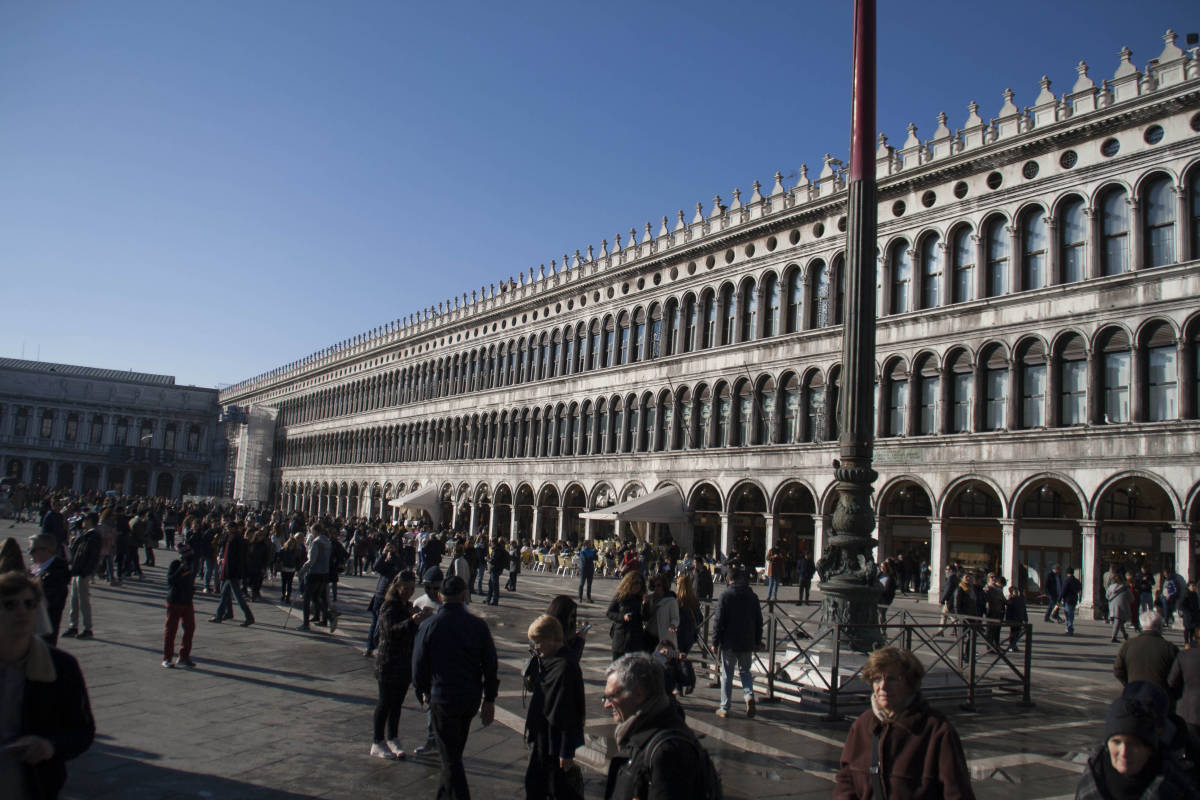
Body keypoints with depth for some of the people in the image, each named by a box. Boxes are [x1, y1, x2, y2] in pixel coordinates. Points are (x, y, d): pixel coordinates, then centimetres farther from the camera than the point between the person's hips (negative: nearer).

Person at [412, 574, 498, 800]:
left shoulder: (429, 626, -11)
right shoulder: (478, 625, -5)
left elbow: (419, 664, -2)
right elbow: (491, 665, -1)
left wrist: (423, 691, 16)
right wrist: (489, 700, 8)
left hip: (443, 698, -4)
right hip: (472, 697, 4)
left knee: (450, 757, 4)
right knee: (455, 750, 24)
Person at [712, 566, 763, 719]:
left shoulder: (725, 596, -8)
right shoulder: (752, 596, 3)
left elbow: (718, 621, -10)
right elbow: (759, 621, 8)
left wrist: (715, 642, -3)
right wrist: (757, 642, 17)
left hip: (729, 643, -3)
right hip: (747, 643, 3)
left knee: (727, 674, 7)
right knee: (745, 671, 19)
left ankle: (724, 708, 10)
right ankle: (749, 695, -6)